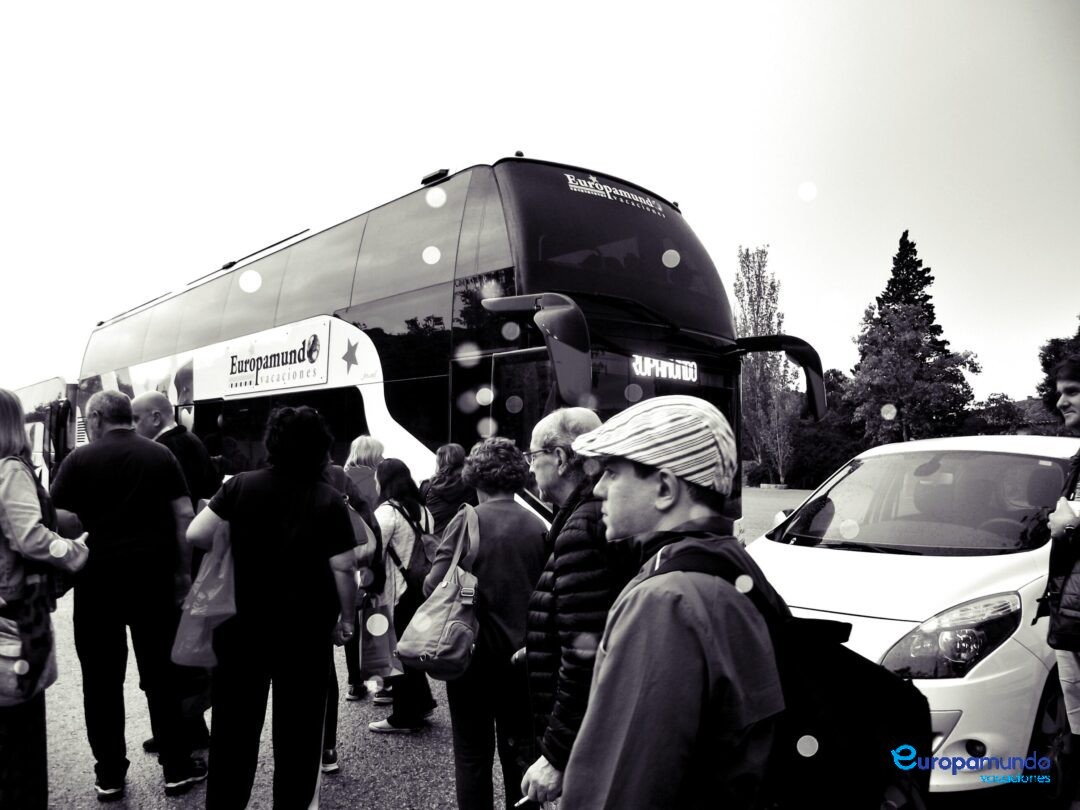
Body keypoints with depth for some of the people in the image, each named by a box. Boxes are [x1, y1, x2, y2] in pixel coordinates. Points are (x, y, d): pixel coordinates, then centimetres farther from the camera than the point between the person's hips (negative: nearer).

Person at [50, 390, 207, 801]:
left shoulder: (81, 458, -2)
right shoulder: (161, 454, 3)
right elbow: (184, 514, -1)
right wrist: (184, 569, 5)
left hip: (99, 576, -1)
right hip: (153, 574, 2)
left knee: (102, 678, 10)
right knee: (161, 673, 9)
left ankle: (110, 774, 20)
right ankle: (177, 768, 17)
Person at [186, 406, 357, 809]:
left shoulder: (242, 485, -8)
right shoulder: (329, 499, -10)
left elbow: (196, 535, -11)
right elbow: (344, 568, -12)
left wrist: (234, 544, 8)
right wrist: (347, 616, 2)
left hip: (243, 623, 1)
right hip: (305, 629, -1)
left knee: (234, 723, 16)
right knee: (298, 727, 13)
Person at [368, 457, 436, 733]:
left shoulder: (387, 511, -14)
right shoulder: (422, 510, 10)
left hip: (397, 591, -7)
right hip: (420, 587, 8)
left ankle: (403, 717, 13)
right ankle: (421, 703, 28)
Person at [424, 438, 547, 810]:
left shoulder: (469, 520, -15)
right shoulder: (538, 526, -6)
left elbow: (434, 585, -20)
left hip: (475, 653, -3)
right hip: (522, 656, 3)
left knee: (473, 755, 12)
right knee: (519, 752, 17)